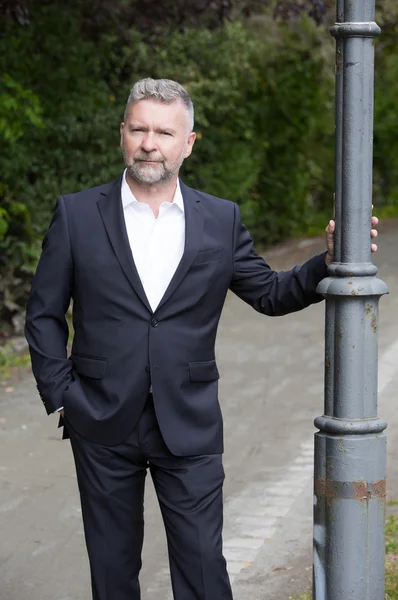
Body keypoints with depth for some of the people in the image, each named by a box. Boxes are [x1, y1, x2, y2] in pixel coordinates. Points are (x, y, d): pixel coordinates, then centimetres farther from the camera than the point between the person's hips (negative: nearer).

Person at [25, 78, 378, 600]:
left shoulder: (221, 220, 3)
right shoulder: (77, 215, -1)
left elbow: (271, 294, 10)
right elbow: (43, 315, 4)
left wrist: (331, 260, -6)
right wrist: (60, 397, -3)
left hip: (189, 429, 0)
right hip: (103, 428, 0)